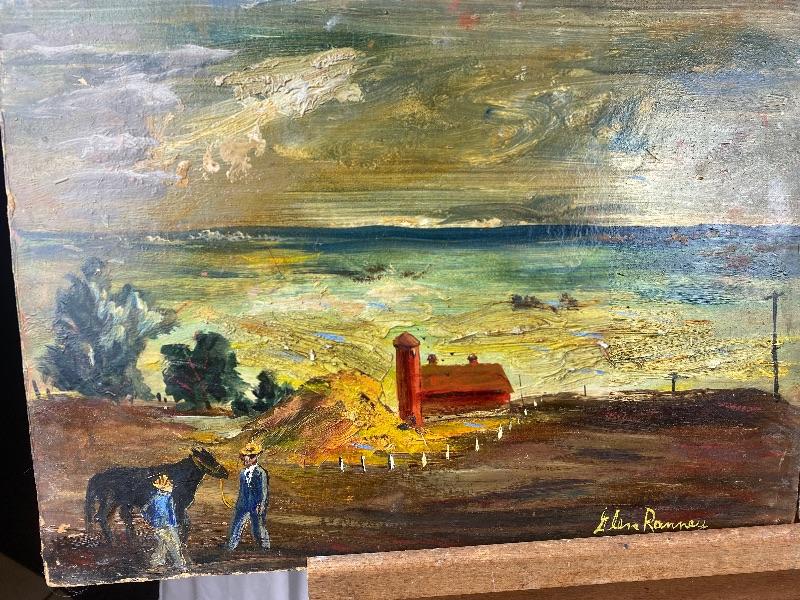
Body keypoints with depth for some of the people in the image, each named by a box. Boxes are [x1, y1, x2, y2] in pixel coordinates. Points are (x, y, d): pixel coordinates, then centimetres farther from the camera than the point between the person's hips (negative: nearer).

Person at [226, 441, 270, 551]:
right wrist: (238, 504, 18)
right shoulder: (243, 472, 9)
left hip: (256, 507, -6)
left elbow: (263, 491, -13)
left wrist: (261, 505, -19)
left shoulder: (260, 473, -12)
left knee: (258, 529, 3)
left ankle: (265, 549, 20)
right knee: (235, 527, 7)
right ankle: (229, 549, 18)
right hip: (243, 505, 6)